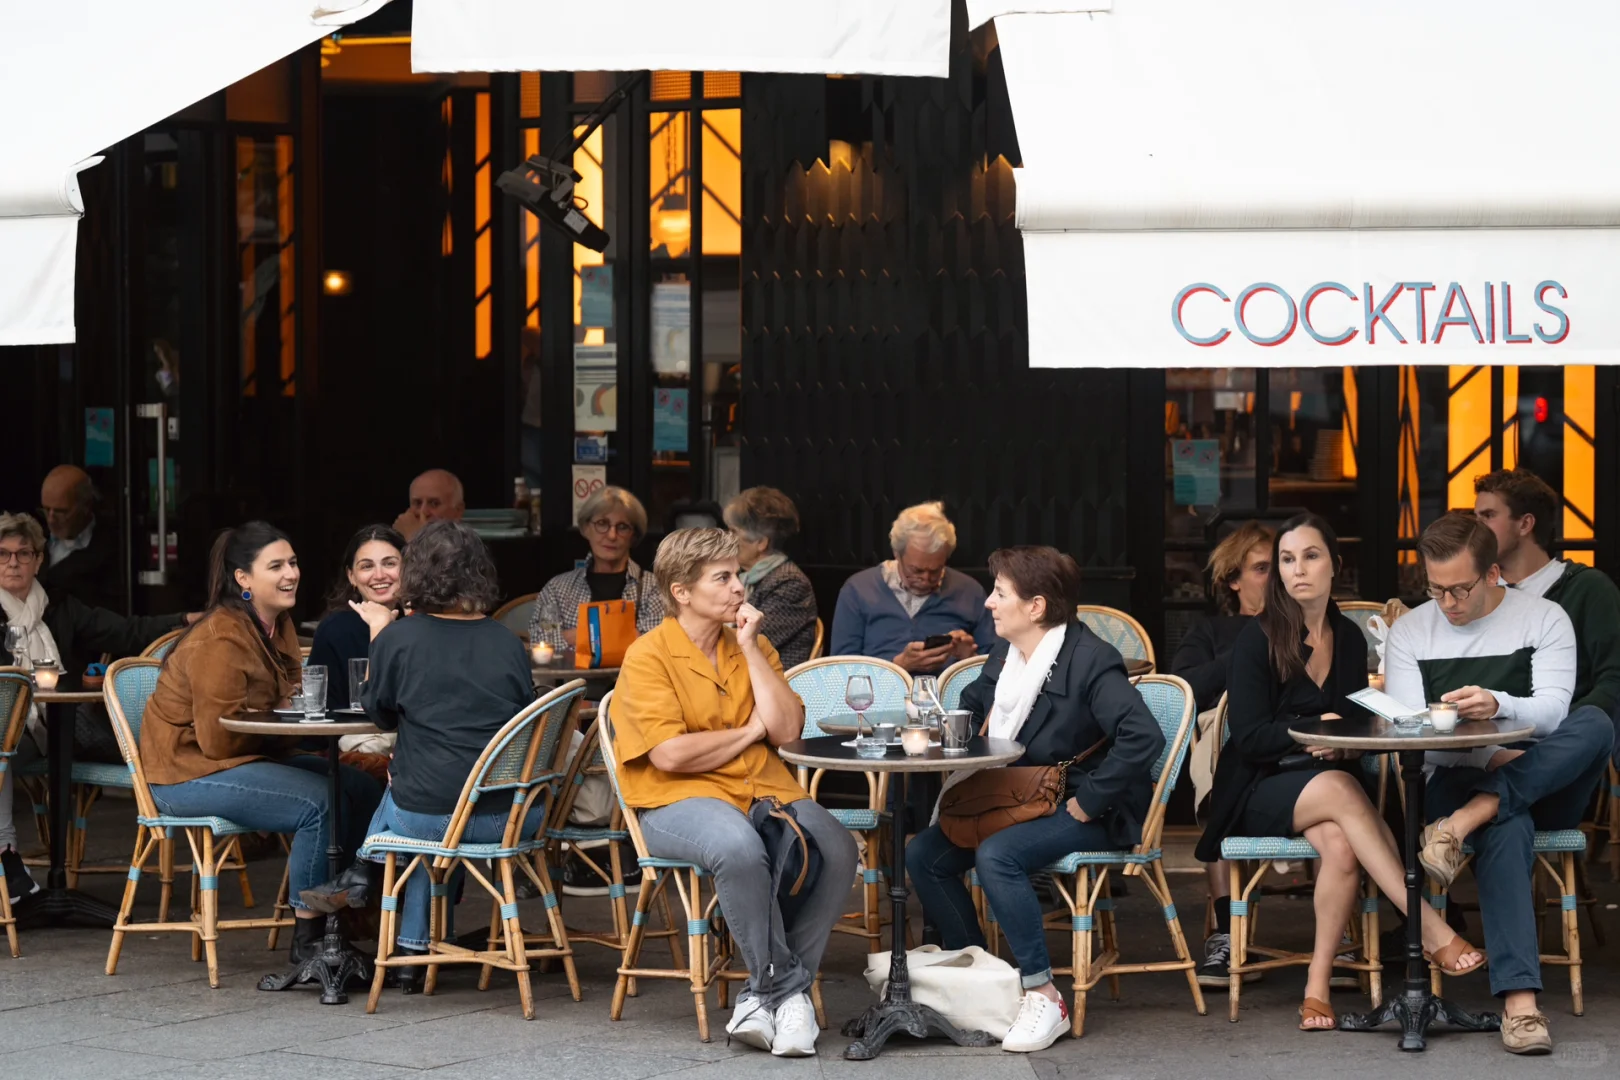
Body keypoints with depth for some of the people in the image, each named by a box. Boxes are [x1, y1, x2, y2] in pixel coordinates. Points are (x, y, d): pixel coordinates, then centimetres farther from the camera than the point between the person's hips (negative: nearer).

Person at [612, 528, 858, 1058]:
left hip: (762, 789, 6)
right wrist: (750, 732, -2)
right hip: (678, 800, -6)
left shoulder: (754, 648, 14)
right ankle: (788, 990, -21)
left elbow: (787, 730, 1)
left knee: (837, 849, -22)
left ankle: (763, 995, -15)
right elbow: (670, 755, -15)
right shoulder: (648, 657, -4)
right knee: (740, 848, -38)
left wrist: (750, 648, -2)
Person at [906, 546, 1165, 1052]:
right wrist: (958, 772, 8)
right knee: (923, 855, -4)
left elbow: (1144, 738, -31)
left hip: (1085, 813, -8)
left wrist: (1089, 801, -26)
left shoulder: (1090, 660, -19)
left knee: (996, 856, -33)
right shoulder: (1004, 658, 6)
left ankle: (1044, 996, -25)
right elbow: (968, 711, 26)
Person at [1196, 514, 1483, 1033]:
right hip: (1259, 791, -4)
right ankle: (1432, 929, -41)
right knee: (1340, 789, -36)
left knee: (1341, 845, -33)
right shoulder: (1257, 640, -4)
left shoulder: (1349, 637, 10)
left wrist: (1339, 740, -10)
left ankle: (1318, 985, -27)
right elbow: (1248, 737, -9)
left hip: (1328, 781, 4)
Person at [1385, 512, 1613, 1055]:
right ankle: (1519, 997, -53)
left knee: (1595, 723, -31)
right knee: (1506, 826, -39)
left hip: (1543, 783, 1)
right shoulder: (1410, 632, 7)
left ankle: (1464, 823, -40)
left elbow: (1553, 710, -10)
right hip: (1454, 782, -1)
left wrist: (1499, 704, -34)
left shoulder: (1545, 619, 4)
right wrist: (1488, 756, -20)